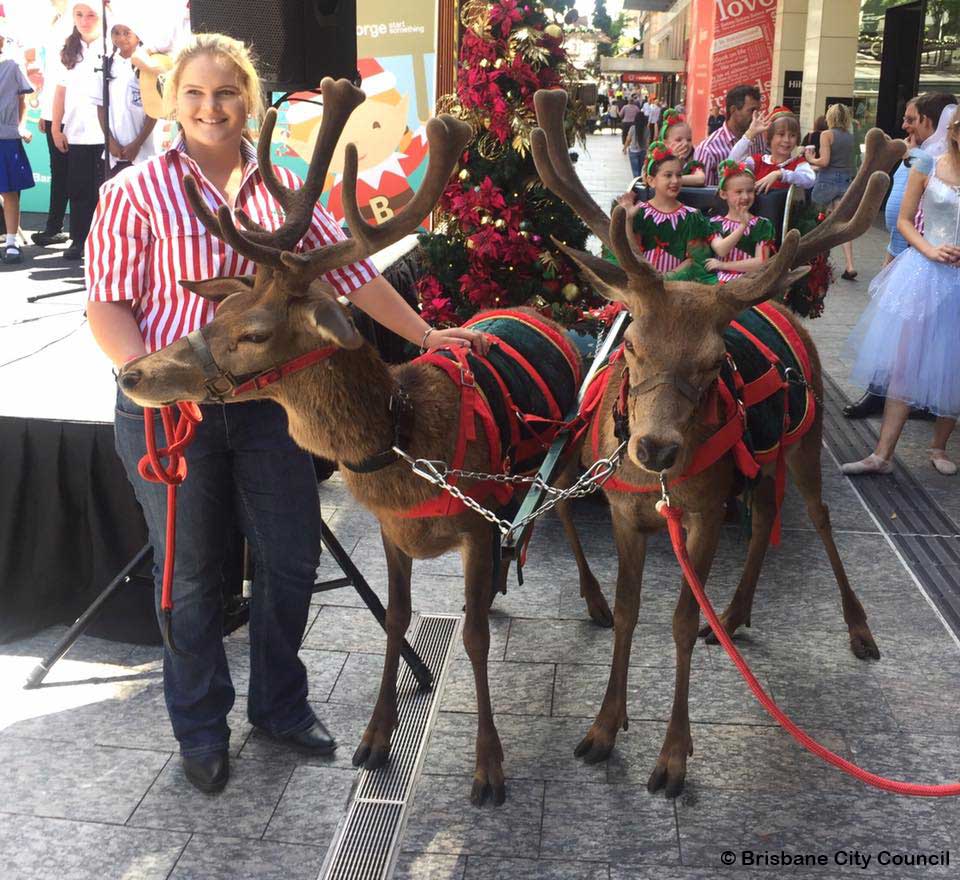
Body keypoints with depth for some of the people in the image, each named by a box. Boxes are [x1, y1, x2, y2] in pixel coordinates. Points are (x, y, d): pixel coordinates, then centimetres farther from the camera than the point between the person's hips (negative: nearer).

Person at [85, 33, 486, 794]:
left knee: (292, 559, 10)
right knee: (190, 571, 9)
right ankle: (201, 727, 31)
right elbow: (107, 304, -8)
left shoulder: (283, 187, 4)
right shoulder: (138, 191, -7)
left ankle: (280, 705, 35)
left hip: (267, 400, 4)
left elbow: (351, 273, 8)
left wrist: (426, 336, 9)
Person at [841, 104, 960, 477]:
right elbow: (904, 220, 4)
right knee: (905, 363, -1)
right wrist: (929, 250, -11)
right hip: (924, 274, -1)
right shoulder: (927, 167, 0)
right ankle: (882, 454, 2)